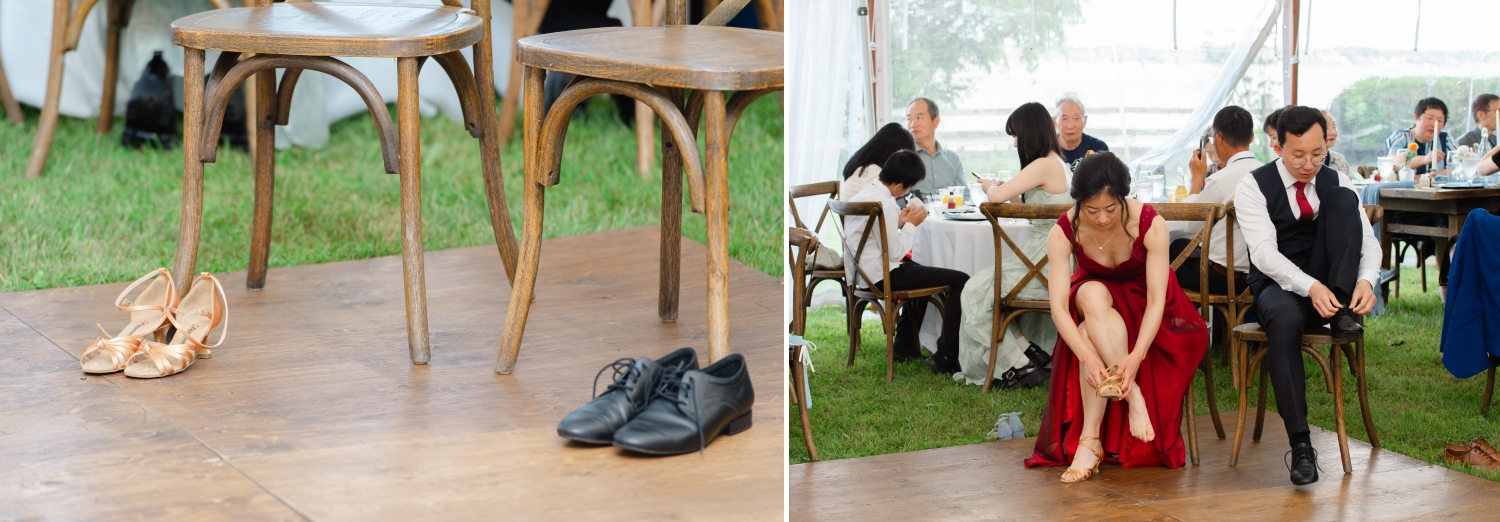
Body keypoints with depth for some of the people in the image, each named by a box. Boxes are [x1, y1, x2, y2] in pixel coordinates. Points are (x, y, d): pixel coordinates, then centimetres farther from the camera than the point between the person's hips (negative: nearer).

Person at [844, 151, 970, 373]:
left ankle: (906, 346, 41)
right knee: (960, 281, -13)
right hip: (882, 274, -11)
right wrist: (911, 225, -7)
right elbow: (894, 252, -20)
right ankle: (946, 358, -11)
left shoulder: (865, 194, 9)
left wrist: (899, 223, 10)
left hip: (864, 269, 11)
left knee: (917, 270, 40)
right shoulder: (884, 204, -20)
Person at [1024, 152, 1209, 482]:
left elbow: (1157, 300, -28)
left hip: (1146, 312, -2)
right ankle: (1132, 394, -36)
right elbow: (1059, 306, -27)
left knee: (1091, 330, -34)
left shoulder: (1151, 225, -27)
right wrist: (1088, 356, -44)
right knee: (1091, 294, -36)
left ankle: (1089, 442, -32)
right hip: (1094, 302, 2)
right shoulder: (1063, 233, -22)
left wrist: (1136, 356, -44)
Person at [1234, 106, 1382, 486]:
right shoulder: (1254, 187, -5)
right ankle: (1300, 445, -42)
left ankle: (1342, 312, -23)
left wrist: (1366, 280, -24)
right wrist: (1310, 287, -34)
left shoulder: (1336, 184, 7)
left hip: (1330, 288, 3)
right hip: (1279, 287, -3)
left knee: (1343, 198, -16)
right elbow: (1264, 252, -18)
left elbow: (1369, 243, 0)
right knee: (1285, 318, -42)